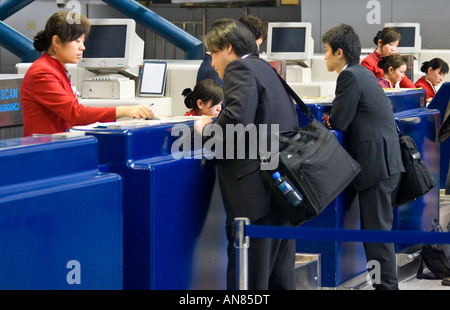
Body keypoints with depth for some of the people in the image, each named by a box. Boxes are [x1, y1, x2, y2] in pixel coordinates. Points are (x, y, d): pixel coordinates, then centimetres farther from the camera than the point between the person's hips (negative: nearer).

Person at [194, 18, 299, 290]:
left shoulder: (240, 69, -7)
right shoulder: (267, 70, 21)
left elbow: (237, 119, -23)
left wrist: (207, 129, -3)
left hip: (257, 191, -10)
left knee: (248, 278, -7)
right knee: (281, 277, 15)